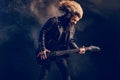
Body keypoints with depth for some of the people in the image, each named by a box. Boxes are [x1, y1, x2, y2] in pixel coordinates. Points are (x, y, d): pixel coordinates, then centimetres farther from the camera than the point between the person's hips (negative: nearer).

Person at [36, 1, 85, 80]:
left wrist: (78, 49, -6)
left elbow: (71, 41, 12)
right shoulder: (54, 21, -13)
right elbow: (42, 32, -14)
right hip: (47, 52, -5)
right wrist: (42, 49, -19)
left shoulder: (71, 27, 6)